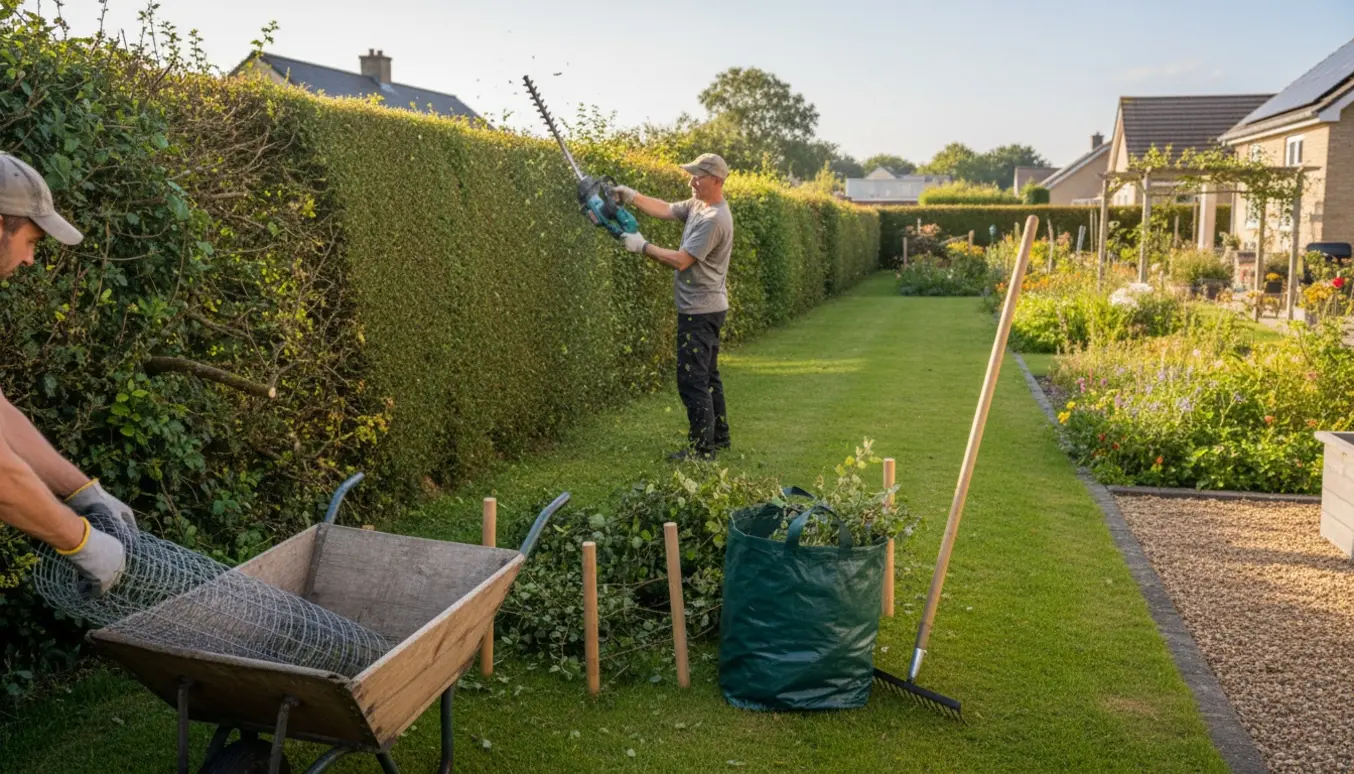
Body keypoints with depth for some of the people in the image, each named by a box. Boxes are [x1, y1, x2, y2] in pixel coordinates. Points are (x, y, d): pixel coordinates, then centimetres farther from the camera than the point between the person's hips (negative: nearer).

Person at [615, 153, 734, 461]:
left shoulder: (713, 219, -21)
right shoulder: (697, 205, 9)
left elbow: (681, 261, -22)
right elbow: (665, 210, 11)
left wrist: (643, 246, -14)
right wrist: (632, 196, 1)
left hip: (700, 311, -11)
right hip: (704, 308, 11)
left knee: (692, 379, -7)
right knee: (708, 375, 19)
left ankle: (702, 448, 0)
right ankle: (718, 436, 30)